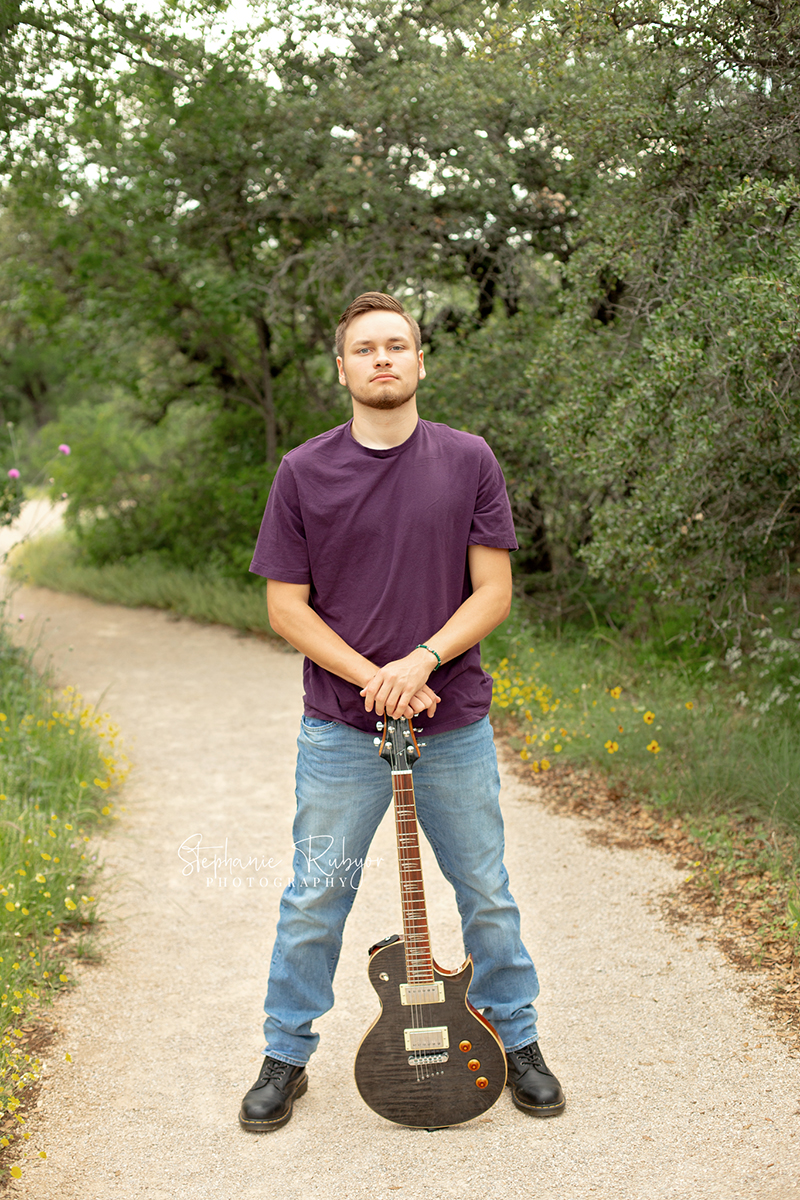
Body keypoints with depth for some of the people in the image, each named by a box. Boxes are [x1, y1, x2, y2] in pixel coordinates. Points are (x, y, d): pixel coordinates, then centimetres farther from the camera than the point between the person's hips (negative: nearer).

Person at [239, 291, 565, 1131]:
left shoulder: (469, 462, 0)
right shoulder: (304, 473, -1)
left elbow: (493, 591, -2)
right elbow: (286, 606, -1)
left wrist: (420, 661, -17)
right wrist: (370, 677, -13)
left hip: (456, 725, 1)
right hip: (341, 731, 0)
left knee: (487, 895, 12)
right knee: (315, 899, 8)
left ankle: (516, 1041, 33)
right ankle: (285, 1057, 27)